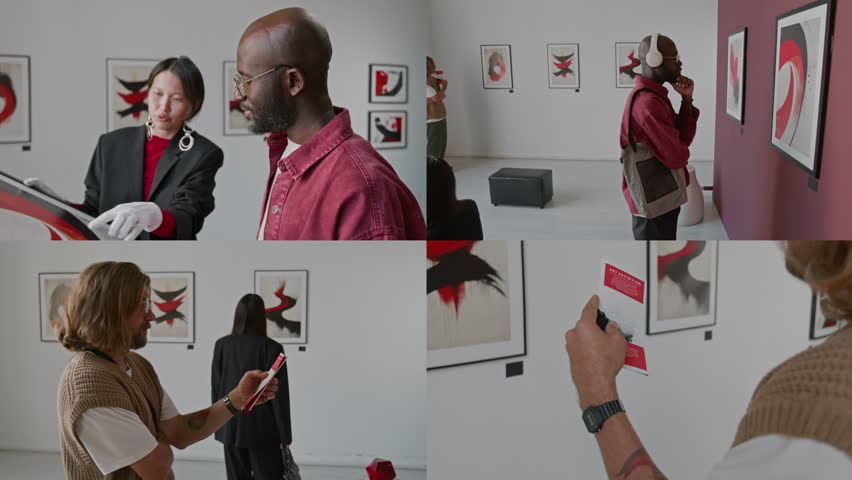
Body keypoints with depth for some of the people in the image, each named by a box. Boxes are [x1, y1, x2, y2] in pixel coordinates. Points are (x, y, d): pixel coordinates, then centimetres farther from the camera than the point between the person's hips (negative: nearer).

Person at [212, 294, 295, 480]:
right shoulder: (271, 348, -12)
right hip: (262, 429, -4)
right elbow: (279, 396, -11)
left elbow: (216, 388, 4)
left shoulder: (222, 345, -1)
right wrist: (285, 435, -3)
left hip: (231, 427, 4)